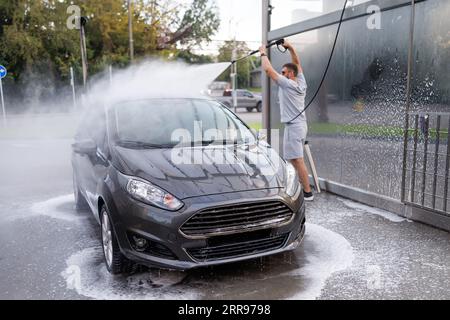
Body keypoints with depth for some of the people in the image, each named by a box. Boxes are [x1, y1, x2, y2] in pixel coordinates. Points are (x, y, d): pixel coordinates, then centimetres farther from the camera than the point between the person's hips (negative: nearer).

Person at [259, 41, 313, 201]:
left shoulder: (287, 84, -12)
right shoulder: (301, 83, 10)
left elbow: (268, 69, -11)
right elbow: (297, 63, 23)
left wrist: (263, 53, 2)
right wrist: (291, 48, 17)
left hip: (293, 126, -10)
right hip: (300, 124, 10)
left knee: (297, 160, -9)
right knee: (295, 159, 15)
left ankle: (308, 192, -8)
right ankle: (303, 186, 21)